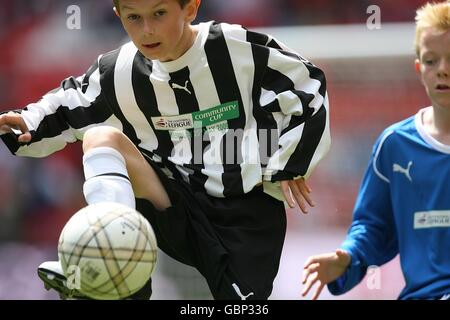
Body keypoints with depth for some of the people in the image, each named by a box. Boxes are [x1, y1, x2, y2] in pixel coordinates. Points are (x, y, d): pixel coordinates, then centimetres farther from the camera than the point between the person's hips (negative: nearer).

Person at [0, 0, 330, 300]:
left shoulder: (239, 49, -11)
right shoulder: (120, 73, -2)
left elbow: (308, 87, -1)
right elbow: (70, 107, 15)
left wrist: (288, 163, -1)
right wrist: (27, 126, -5)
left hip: (247, 208, -3)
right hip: (179, 210, 3)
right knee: (101, 137, -17)